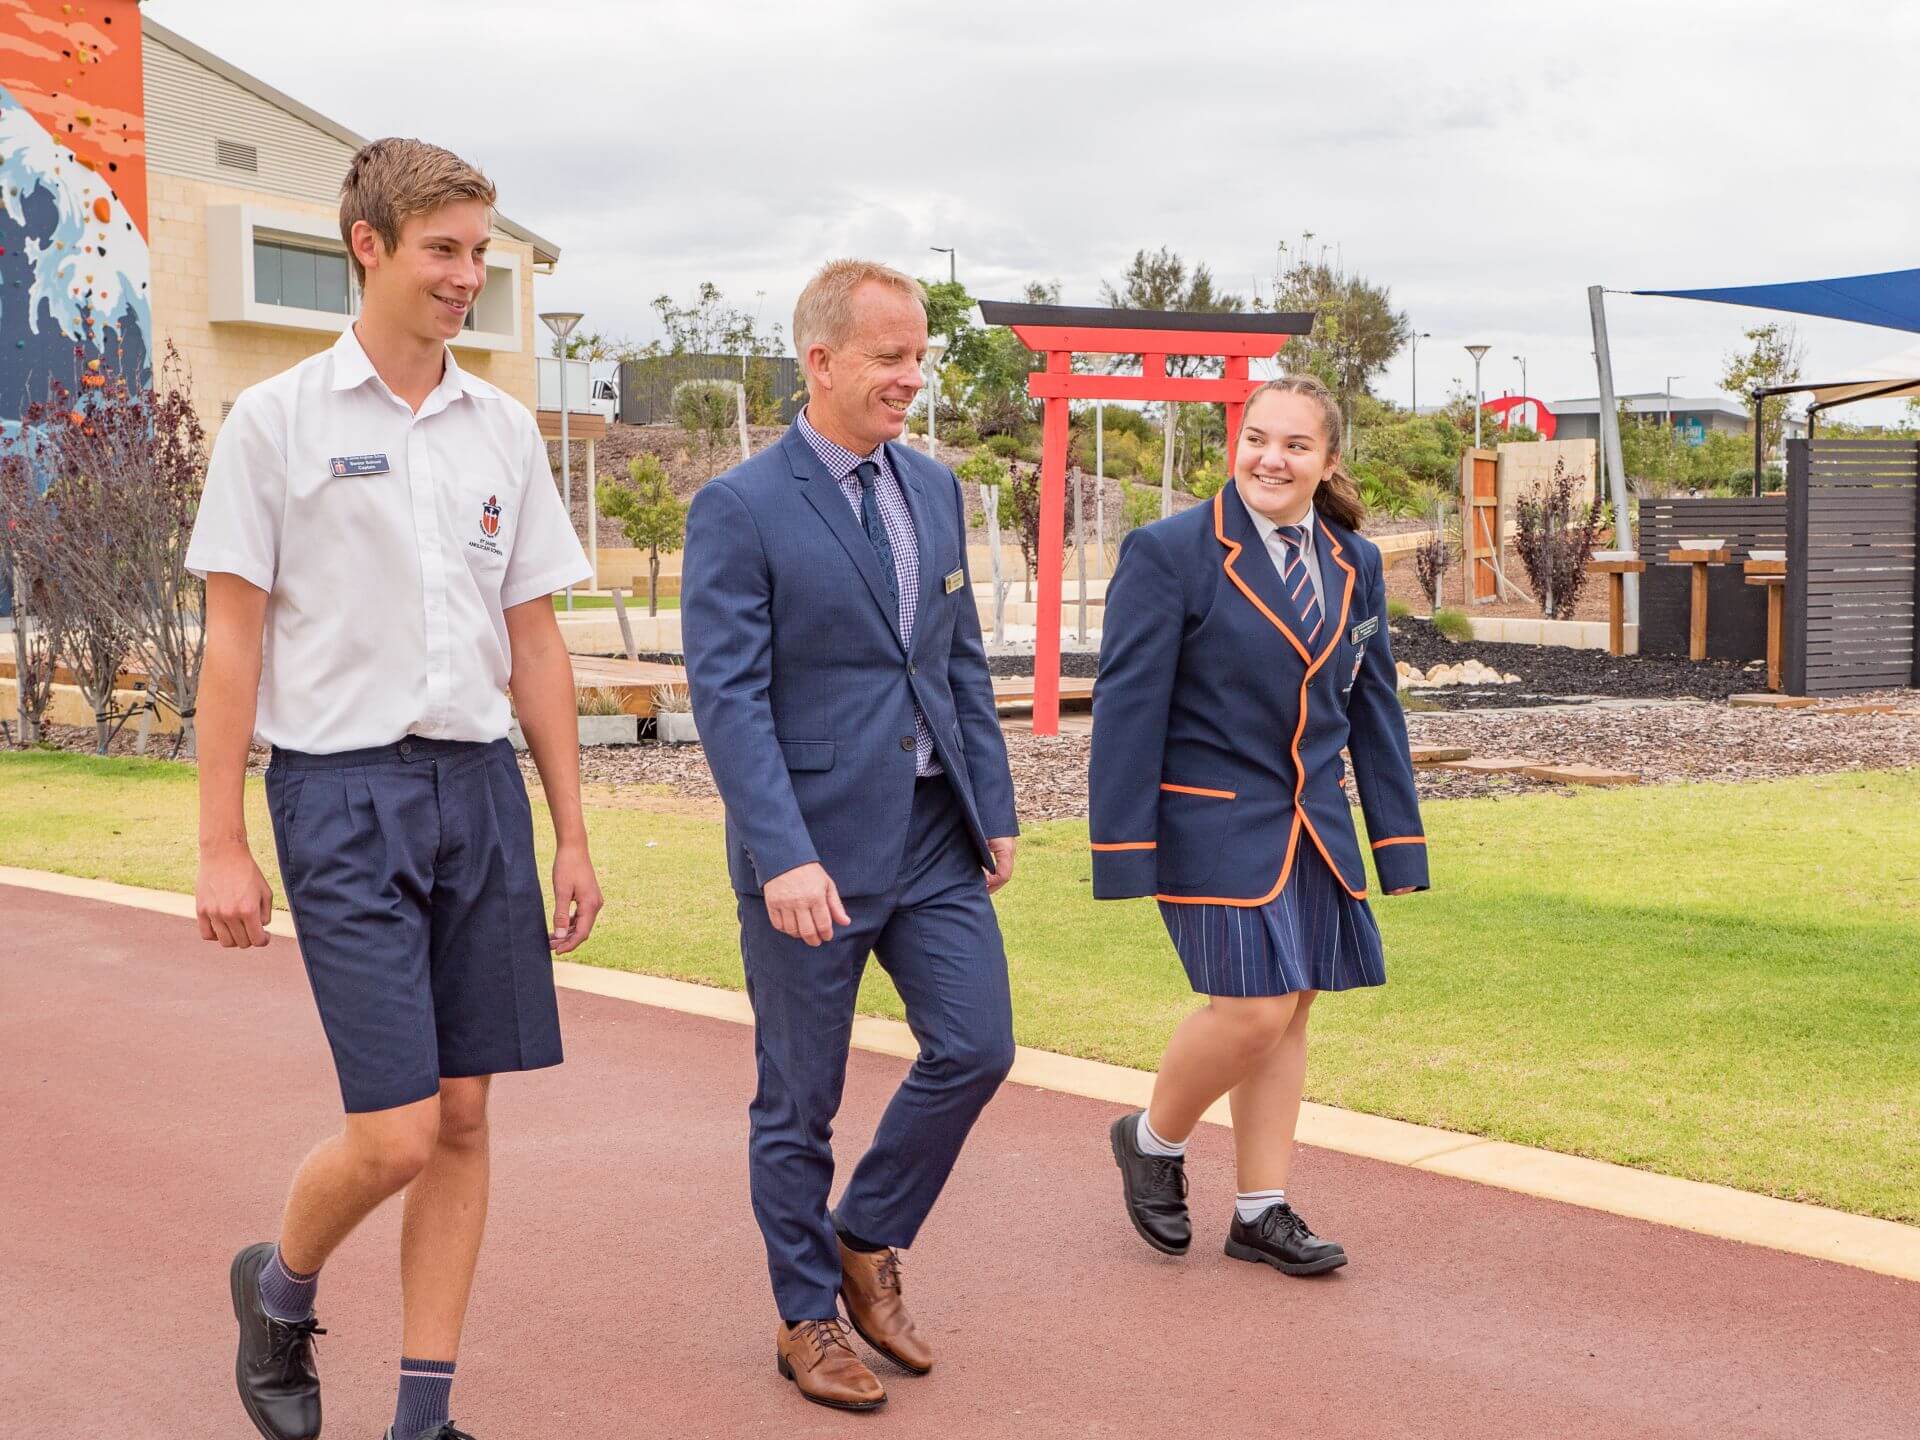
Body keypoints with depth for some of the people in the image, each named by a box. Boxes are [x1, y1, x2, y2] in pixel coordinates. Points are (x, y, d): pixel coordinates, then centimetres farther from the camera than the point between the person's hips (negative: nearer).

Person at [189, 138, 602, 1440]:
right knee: (396, 1134, -8)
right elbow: (233, 636, -2)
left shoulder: (503, 430, 10)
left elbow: (534, 640, 13)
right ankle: (278, 1289, 24)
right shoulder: (278, 420, -2)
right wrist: (221, 844, -6)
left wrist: (572, 835, 11)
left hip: (481, 785, 5)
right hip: (343, 791, -4)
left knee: (464, 1121, 6)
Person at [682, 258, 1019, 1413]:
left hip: (935, 835, 6)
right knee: (801, 1100, 6)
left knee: (977, 1048, 3)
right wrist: (784, 857, -23)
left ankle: (867, 1240, 25)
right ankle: (809, 1315, 24)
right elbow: (729, 698, -16)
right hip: (814, 848, -6)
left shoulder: (936, 489, 10)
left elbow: (965, 664, 14)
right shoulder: (740, 509, -10)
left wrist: (996, 810, 10)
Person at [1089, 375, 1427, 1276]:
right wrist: (1124, 854, -15)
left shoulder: (1355, 565, 8)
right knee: (1253, 1009, -12)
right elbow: (1127, 705, -11)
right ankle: (1153, 1139, 16)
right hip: (1214, 823, -6)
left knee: (1288, 1014, 8)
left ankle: (1261, 1213, 19)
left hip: (1315, 829, 6)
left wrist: (1398, 842, 9)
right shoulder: (1168, 553, -9)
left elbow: (1373, 710, 12)